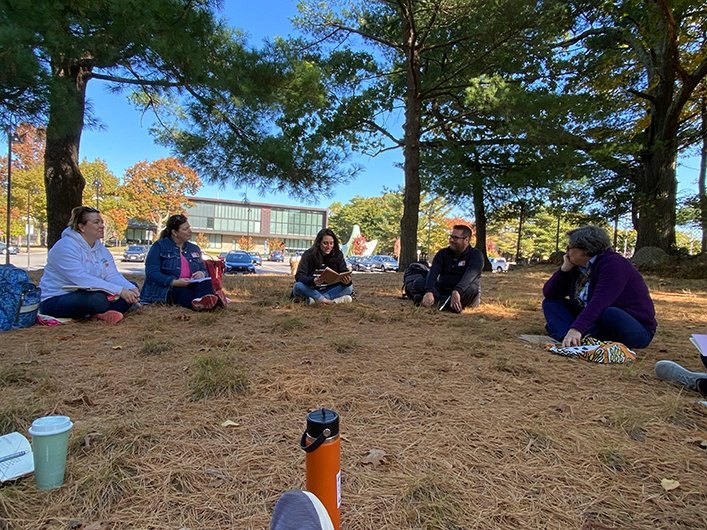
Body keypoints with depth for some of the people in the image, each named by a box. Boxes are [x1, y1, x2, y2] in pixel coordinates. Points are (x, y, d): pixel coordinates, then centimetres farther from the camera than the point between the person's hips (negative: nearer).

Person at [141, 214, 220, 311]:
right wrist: (174, 282, -22)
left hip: (190, 285, 4)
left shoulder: (194, 249, 21)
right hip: (166, 289, -3)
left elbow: (203, 270, 22)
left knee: (204, 282, -29)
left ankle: (205, 300, -62)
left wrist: (202, 273, -4)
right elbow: (151, 273, -7)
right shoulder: (159, 246, 4)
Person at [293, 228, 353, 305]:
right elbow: (299, 275, -17)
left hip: (329, 289, 3)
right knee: (298, 286, -33)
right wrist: (313, 281, -39)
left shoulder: (338, 255, -1)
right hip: (311, 289, -2)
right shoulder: (308, 255, -10)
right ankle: (330, 301, -38)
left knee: (349, 287, -22)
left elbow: (344, 273, -7)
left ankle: (317, 299, -34)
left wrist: (347, 281, -32)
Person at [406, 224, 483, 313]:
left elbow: (470, 275, -27)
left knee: (472, 289, -35)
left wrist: (457, 291, -47)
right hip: (442, 290, 3)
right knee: (418, 282, -19)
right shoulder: (443, 253, 4)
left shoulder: (475, 255, -6)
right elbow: (433, 273, -13)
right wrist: (429, 292, -34)